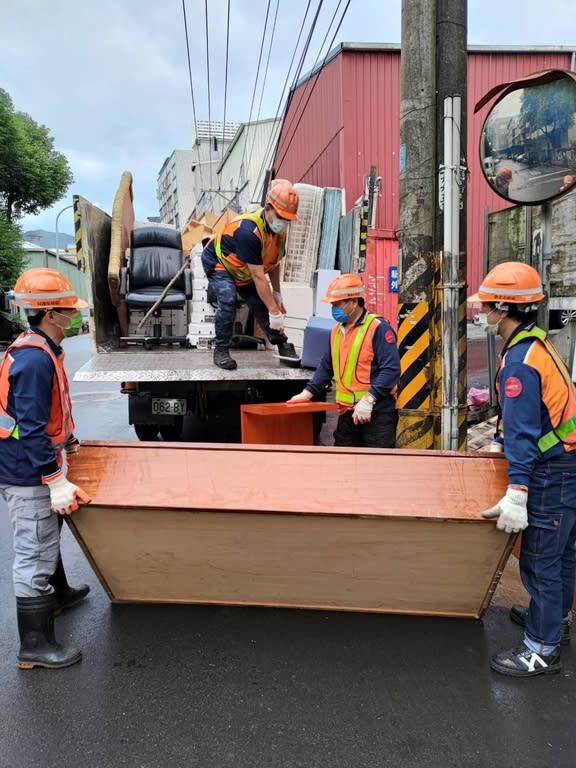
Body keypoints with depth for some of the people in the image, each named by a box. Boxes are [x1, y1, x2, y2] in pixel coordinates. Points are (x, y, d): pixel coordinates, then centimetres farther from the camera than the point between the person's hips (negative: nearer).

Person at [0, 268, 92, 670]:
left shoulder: (43, 349, 7)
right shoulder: (33, 359, -26)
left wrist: (71, 442, 29)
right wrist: (56, 482, -28)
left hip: (33, 465, 10)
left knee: (48, 535, 28)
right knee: (35, 553, -1)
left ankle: (58, 593, 50)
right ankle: (35, 645, 11)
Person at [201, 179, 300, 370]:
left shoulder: (280, 230, -13)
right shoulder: (249, 231, -39)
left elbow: (273, 263, 3)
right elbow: (259, 277, -38)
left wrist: (277, 295, 3)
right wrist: (274, 311, -35)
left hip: (243, 271, 7)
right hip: (218, 263, -7)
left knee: (260, 304, 2)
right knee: (228, 300, -29)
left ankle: (282, 345, 16)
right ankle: (221, 350, -15)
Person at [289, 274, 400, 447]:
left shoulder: (378, 328, -11)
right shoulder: (336, 331, 14)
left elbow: (391, 369, -19)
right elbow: (326, 367, 24)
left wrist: (368, 400, -24)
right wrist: (308, 392, 15)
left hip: (377, 412, -7)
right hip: (347, 412, 8)